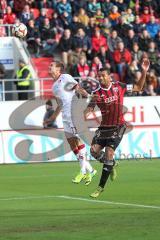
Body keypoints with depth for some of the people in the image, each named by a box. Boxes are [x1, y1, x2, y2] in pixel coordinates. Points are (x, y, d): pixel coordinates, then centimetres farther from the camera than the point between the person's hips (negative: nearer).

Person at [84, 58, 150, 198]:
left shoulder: (119, 86, -2)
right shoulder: (97, 93, -4)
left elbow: (138, 87, 11)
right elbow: (88, 110, -9)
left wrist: (144, 72, 0)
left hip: (118, 126, -2)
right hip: (104, 127, 2)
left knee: (109, 153, -13)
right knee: (94, 151, -8)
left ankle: (101, 187, -7)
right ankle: (111, 165, 25)